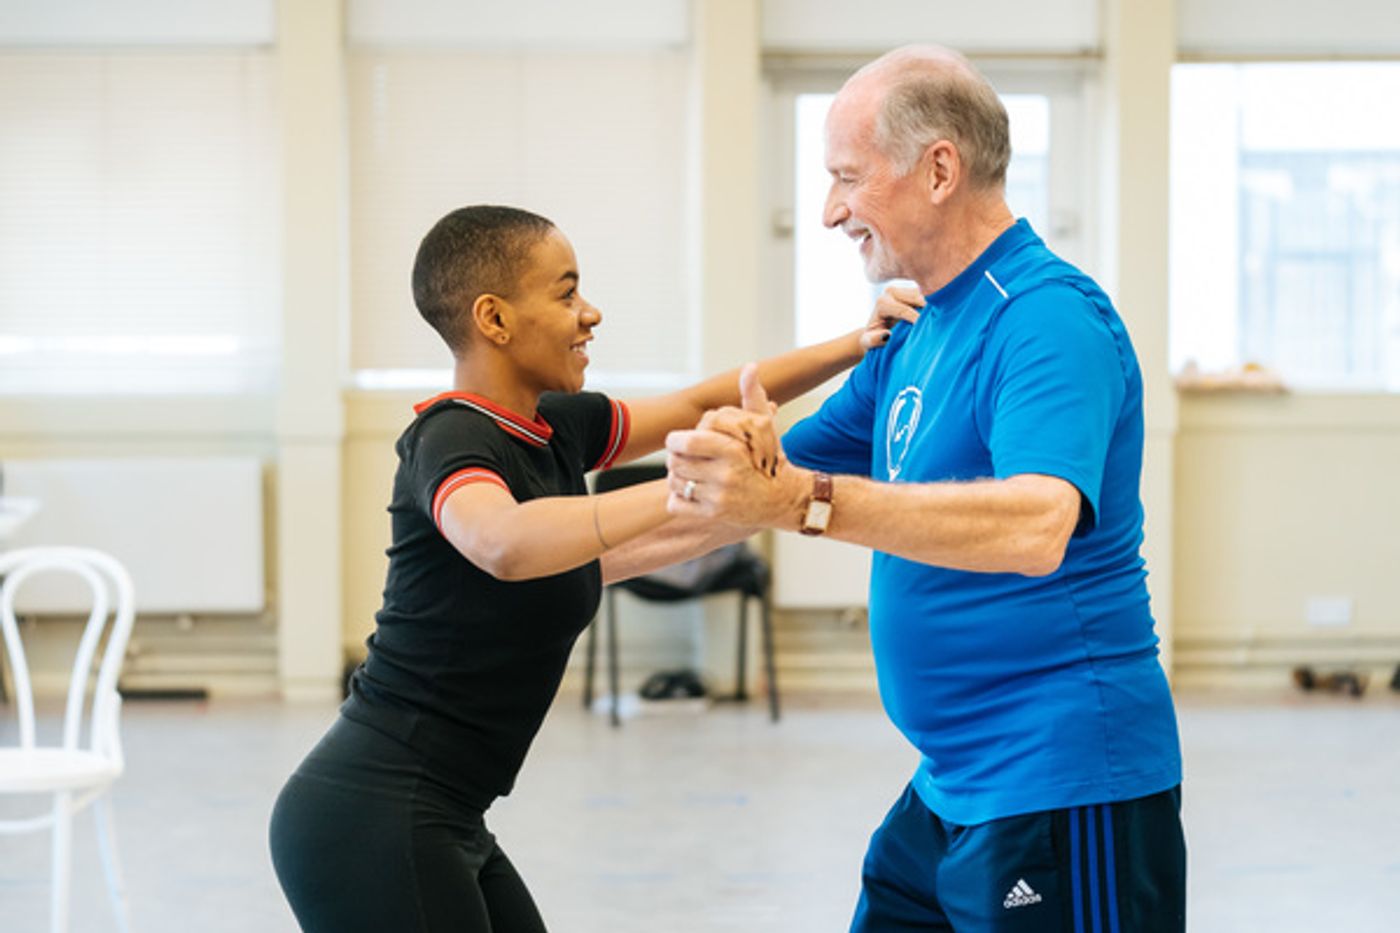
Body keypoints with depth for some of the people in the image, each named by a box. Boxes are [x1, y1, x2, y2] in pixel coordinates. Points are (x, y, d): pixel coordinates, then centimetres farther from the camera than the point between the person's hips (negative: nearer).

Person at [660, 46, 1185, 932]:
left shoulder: (1048, 321, -18)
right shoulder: (919, 337, 13)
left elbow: (1035, 526, -36)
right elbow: (760, 482, 19)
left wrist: (803, 501, -42)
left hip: (1063, 792, -9)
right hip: (953, 786, 10)